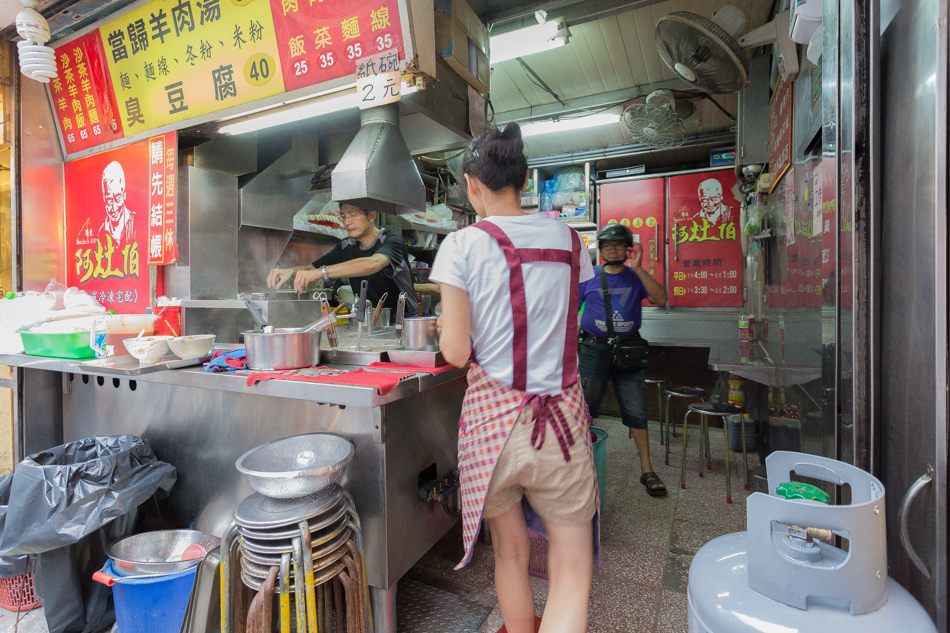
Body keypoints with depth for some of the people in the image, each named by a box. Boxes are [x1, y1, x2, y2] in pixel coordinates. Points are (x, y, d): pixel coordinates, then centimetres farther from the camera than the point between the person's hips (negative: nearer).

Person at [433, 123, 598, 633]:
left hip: (493, 417, -1)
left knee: (511, 553, 23)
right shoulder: (568, 239, 5)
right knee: (572, 574, 14)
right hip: (561, 418, 2)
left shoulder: (462, 245, -7)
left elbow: (456, 352, -9)